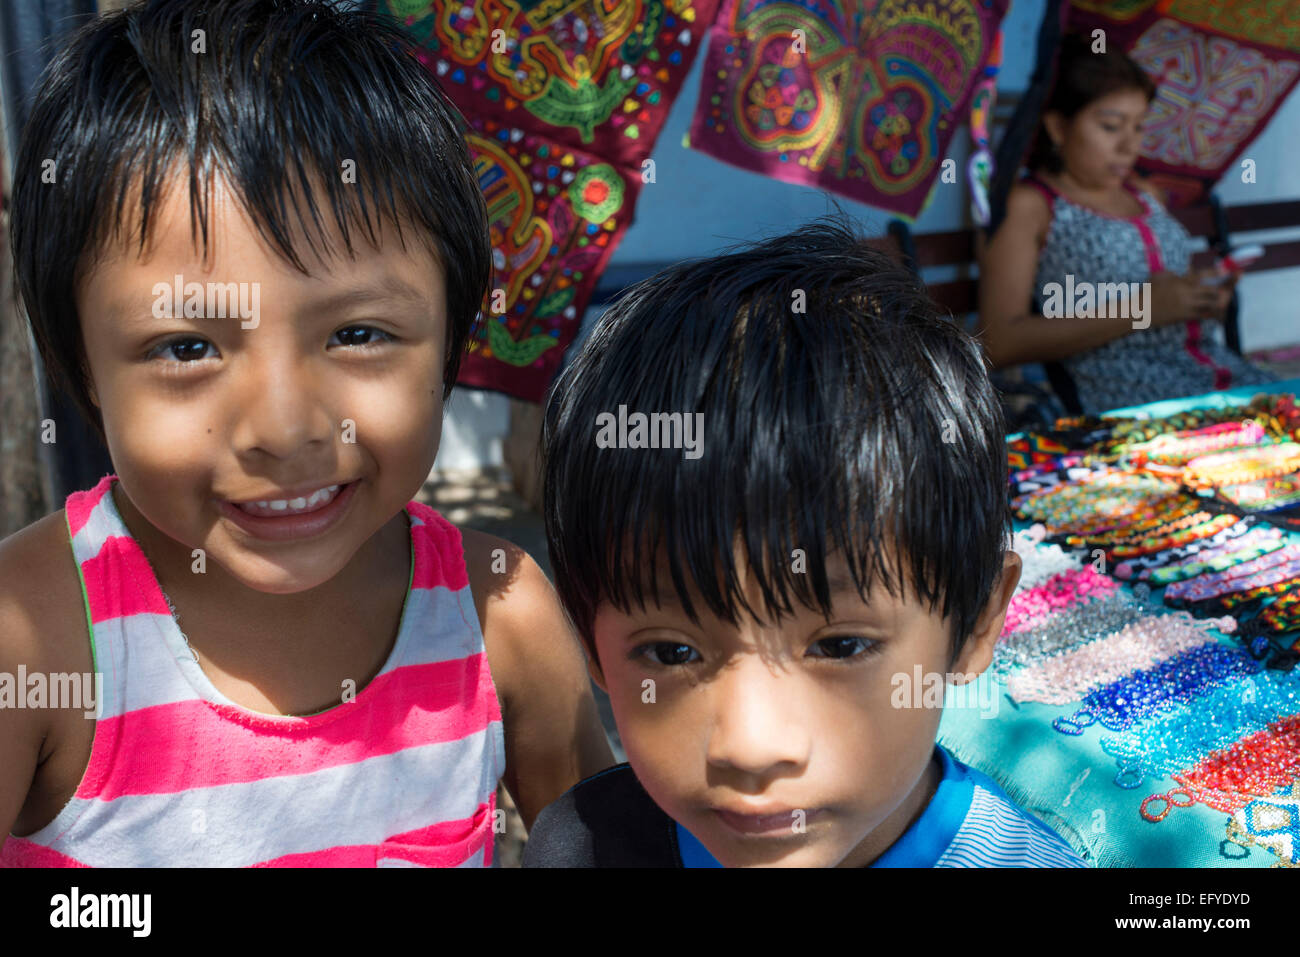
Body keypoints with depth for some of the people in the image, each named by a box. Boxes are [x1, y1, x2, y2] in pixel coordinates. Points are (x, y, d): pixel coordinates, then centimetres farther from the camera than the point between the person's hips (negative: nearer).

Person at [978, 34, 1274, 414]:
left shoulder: (1145, 194, 22)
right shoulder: (1028, 205, -1)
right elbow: (998, 343, -11)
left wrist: (1208, 298, 8)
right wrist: (1136, 309, -14)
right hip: (1121, 387, -7)